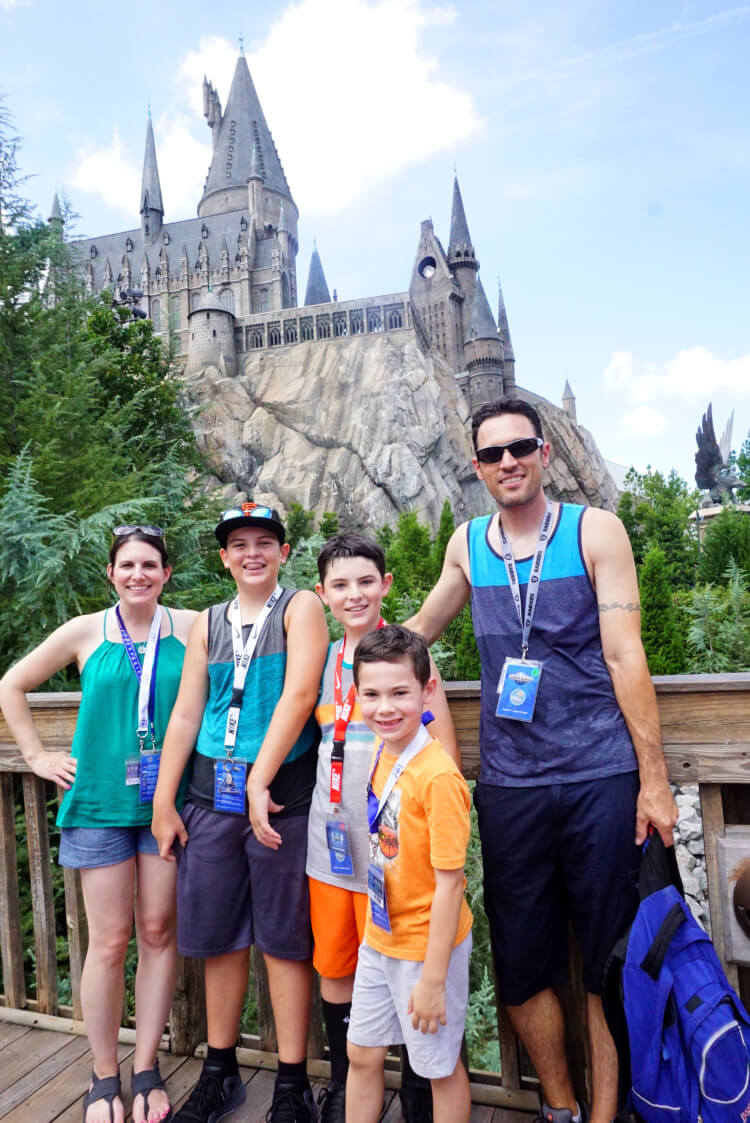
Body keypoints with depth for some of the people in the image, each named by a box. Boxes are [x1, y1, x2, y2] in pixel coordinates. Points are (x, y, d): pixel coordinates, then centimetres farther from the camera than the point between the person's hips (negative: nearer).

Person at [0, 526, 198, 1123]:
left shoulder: (191, 627, -3)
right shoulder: (85, 632, -1)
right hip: (100, 804, 0)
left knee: (159, 933, 9)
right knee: (110, 941, 6)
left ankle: (146, 1070, 27)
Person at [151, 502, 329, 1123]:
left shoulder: (301, 607, -1)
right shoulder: (208, 624, 12)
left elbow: (299, 695, -13)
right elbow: (186, 714, 10)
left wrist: (259, 782, -17)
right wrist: (163, 802, 7)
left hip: (281, 792, -4)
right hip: (212, 794, 4)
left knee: (284, 939, 5)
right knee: (218, 936, 13)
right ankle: (220, 1073, 32)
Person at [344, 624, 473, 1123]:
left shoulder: (439, 776, -27)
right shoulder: (383, 757, -3)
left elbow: (449, 883, -23)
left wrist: (433, 979, -18)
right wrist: (377, 931, 12)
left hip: (428, 945, -7)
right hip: (379, 938, 7)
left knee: (442, 1066, 15)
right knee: (362, 1054, 21)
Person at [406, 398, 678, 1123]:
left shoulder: (594, 531, -2)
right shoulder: (467, 544, 7)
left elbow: (624, 657, -6)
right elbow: (417, 630, 21)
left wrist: (654, 780, -7)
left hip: (603, 778, -3)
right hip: (508, 784, 3)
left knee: (607, 962, 7)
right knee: (521, 963, 12)